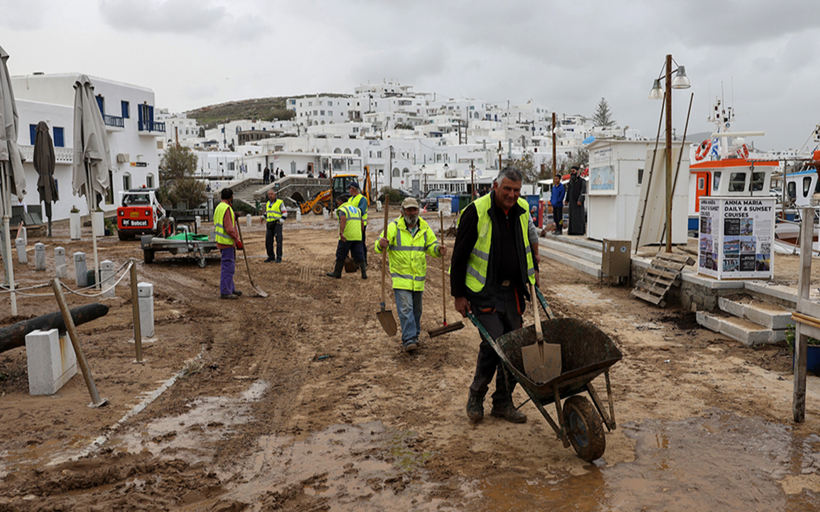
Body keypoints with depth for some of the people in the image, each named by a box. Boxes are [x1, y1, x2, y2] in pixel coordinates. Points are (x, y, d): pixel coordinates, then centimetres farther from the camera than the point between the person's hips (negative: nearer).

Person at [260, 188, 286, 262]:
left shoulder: (280, 203, -2)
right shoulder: (267, 204, 16)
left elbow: (285, 213, -3)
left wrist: (280, 221, -12)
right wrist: (262, 218, 11)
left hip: (277, 224, -6)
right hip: (269, 225, 6)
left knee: (278, 241, -7)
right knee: (268, 241, 3)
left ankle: (279, 258, -5)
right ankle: (271, 257, 14)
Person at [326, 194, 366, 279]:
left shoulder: (342, 209, -1)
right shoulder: (356, 209, 21)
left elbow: (343, 220, -21)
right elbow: (361, 222, 18)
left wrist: (341, 233, -31)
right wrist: (361, 233, 26)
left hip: (346, 237, -6)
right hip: (357, 236, 6)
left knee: (341, 255, 7)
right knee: (359, 255, 5)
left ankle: (337, 273, 15)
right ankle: (364, 272, -6)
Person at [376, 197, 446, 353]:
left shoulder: (424, 228, 6)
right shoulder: (394, 227, -6)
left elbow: (431, 246, 9)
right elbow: (379, 247, -9)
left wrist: (438, 249, -15)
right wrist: (381, 244, -34)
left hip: (418, 276, 4)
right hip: (400, 276, -4)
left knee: (416, 309, 14)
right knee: (405, 308, -12)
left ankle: (414, 336, 31)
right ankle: (409, 340, -11)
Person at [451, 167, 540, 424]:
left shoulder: (523, 210, 4)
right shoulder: (476, 212, -13)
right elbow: (459, 256, -9)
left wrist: (533, 270, 23)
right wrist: (459, 295, -10)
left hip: (513, 290, 6)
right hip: (484, 291, -6)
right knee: (493, 341, -13)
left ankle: (503, 402, 19)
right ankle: (476, 397, 8)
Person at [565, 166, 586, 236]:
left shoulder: (582, 181, -6)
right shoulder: (571, 181, 14)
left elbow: (583, 191, -14)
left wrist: (580, 200, -23)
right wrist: (567, 200, 18)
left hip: (578, 202, -7)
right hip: (572, 201, 7)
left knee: (578, 216, -8)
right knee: (572, 216, 6)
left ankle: (579, 231, -7)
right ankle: (572, 231, 9)